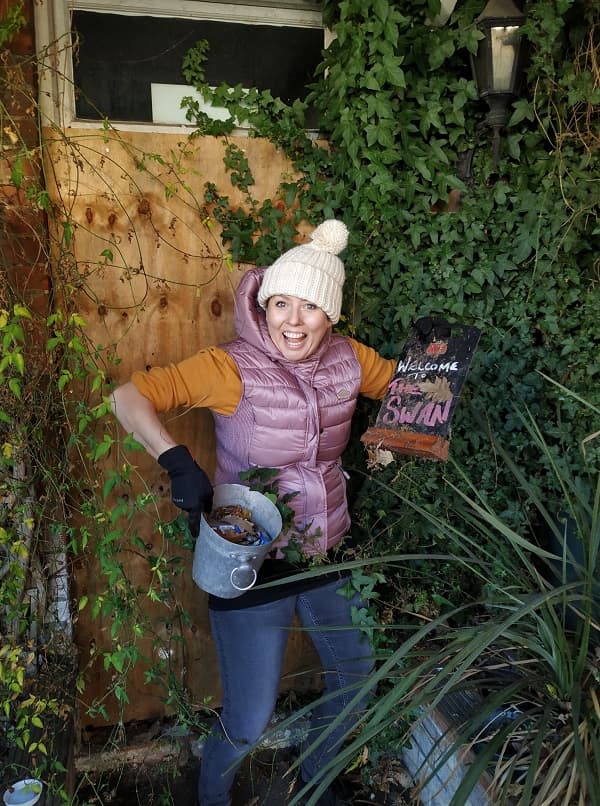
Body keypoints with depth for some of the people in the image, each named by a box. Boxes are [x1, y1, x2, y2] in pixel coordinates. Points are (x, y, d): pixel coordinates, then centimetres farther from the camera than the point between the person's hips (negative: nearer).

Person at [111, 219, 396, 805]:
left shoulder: (347, 359, -6)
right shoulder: (233, 367, -21)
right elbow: (129, 397, -20)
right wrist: (176, 461, -34)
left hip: (327, 556, 6)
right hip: (253, 564, -5)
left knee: (357, 679, 23)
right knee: (249, 724, 6)